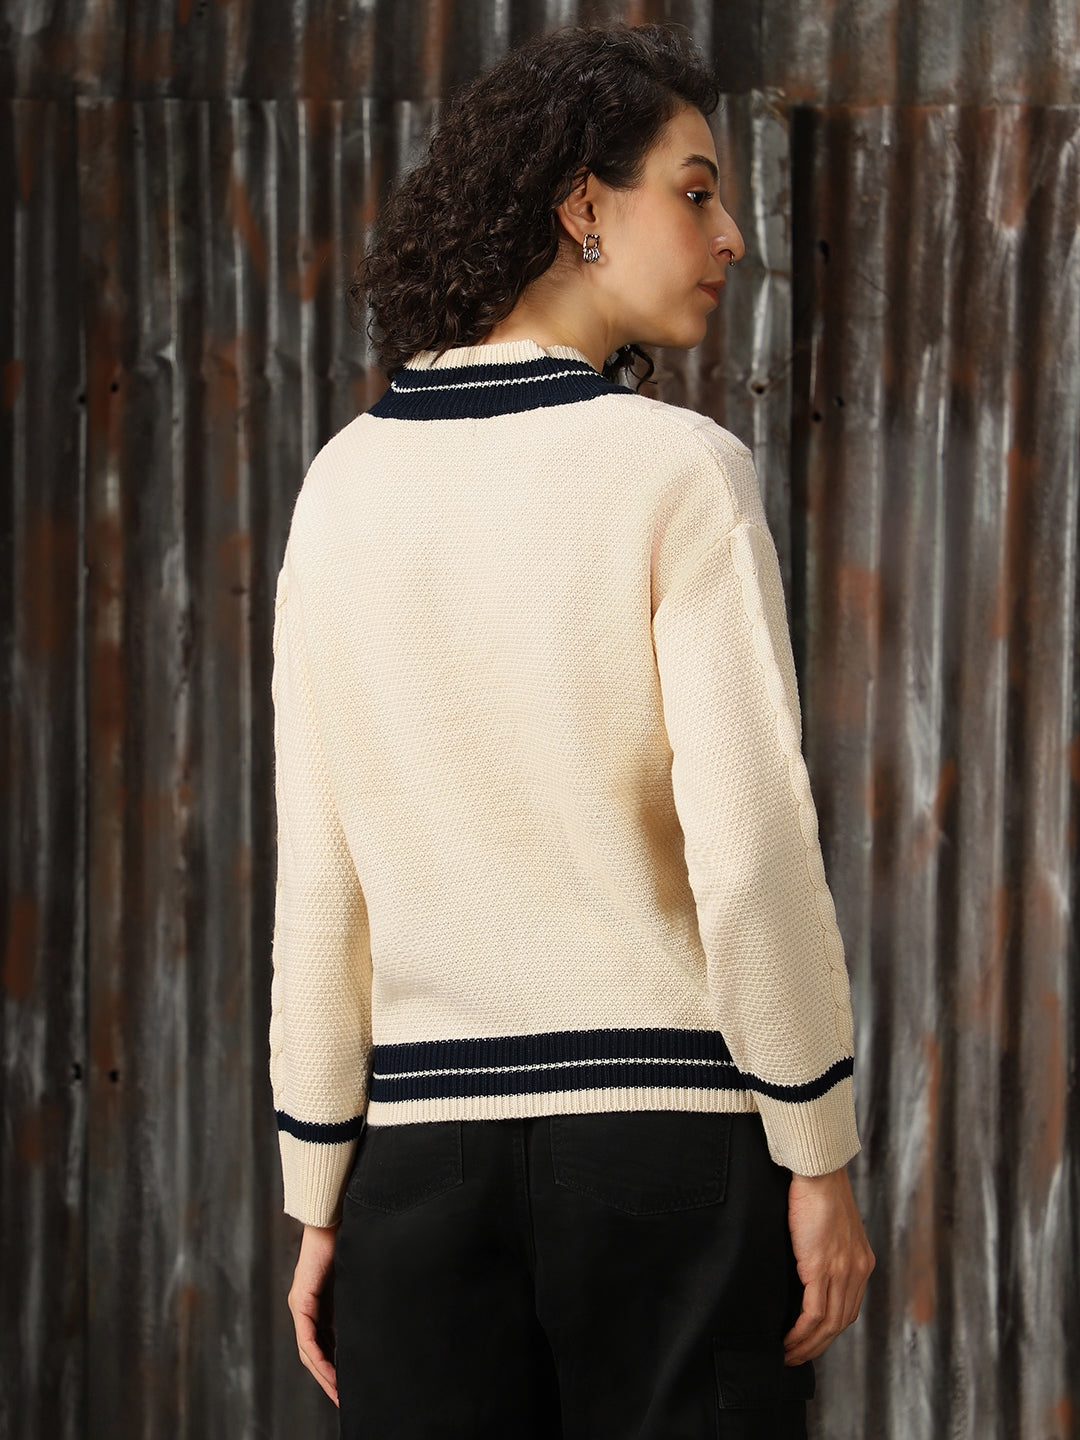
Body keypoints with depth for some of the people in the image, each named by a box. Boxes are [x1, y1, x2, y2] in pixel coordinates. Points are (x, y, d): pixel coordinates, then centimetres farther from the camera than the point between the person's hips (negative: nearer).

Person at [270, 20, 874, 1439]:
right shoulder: (678, 470, -9)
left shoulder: (346, 486, 5)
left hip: (431, 1140, 4)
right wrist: (821, 1162, -7)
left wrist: (320, 1201, 9)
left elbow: (318, 881, 4)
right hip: (671, 1125, -4)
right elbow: (748, 850, -15)